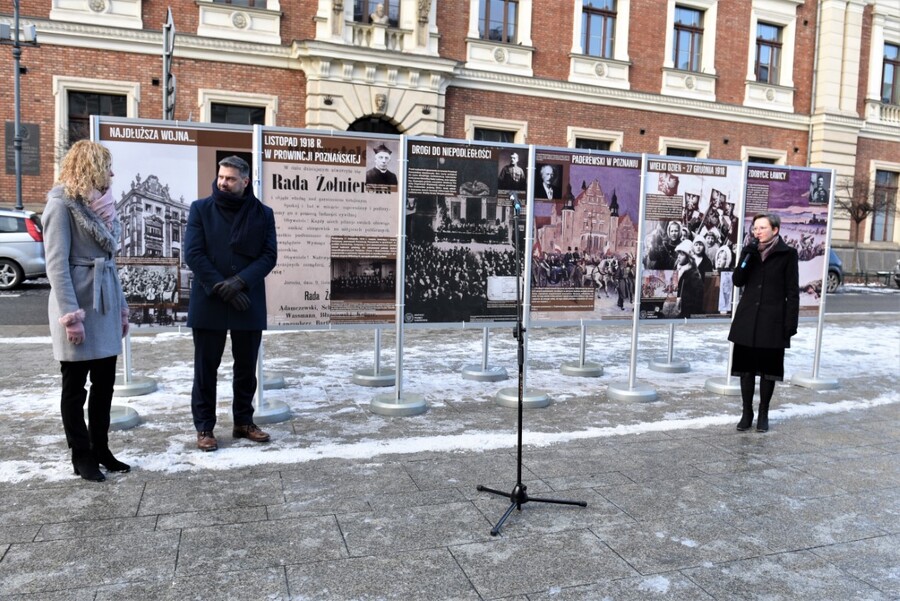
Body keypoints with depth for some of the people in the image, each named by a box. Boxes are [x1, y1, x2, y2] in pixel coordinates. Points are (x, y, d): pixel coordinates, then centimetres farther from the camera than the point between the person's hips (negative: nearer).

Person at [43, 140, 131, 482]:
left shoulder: (99, 204, 15)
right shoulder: (62, 203, -8)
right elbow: (56, 264, -15)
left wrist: (122, 307, 14)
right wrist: (71, 315, -21)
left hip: (105, 303, 8)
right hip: (78, 304, -8)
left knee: (104, 383, 11)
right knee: (75, 386, 4)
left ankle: (101, 449, 22)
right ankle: (81, 456, 15)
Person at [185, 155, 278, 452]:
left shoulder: (262, 213, 5)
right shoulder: (201, 209, 2)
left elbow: (269, 255, -1)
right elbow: (193, 254, -5)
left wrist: (240, 282, -16)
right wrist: (222, 288, -14)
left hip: (248, 303, 2)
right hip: (209, 302, -1)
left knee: (246, 367, 11)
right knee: (206, 368, 4)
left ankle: (244, 421, 25)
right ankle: (204, 427, 15)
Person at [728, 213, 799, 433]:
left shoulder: (787, 254, -2)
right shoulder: (749, 251, 8)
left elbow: (792, 291, -3)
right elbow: (737, 281, -1)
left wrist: (791, 323, -7)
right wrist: (747, 257, -13)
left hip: (773, 320, -3)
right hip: (747, 318, 3)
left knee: (769, 368, 6)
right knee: (746, 367, 6)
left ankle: (763, 414, 19)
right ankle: (746, 413, 18)